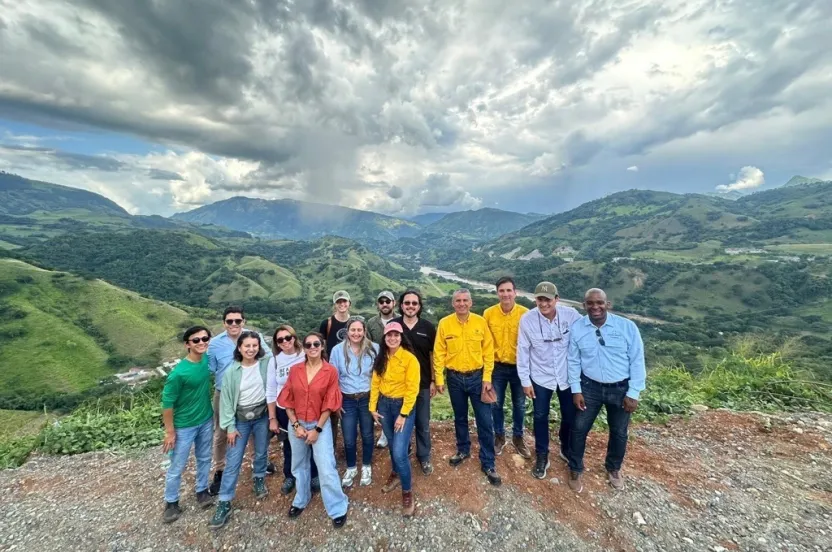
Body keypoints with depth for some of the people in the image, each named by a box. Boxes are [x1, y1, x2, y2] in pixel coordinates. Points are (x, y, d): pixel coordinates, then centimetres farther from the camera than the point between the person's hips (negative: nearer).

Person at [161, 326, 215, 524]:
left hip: (206, 420, 5)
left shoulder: (207, 359, -10)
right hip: (184, 426, -5)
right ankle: (171, 502, 37)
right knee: (177, 467, 14)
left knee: (204, 459, 21)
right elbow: (167, 403, -17)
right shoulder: (178, 373, -27)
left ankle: (202, 490, 42)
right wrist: (170, 432, -11)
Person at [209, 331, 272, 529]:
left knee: (261, 453, 18)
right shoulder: (232, 371, -10)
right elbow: (226, 399, -5)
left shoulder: (266, 363, -13)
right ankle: (224, 503, 18)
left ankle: (259, 479, 45)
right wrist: (230, 426, -7)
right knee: (233, 461, 3)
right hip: (240, 418, -1)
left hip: (262, 415, 1)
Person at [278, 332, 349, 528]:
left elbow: (329, 404, -11)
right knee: (299, 465, 21)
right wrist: (296, 425, -7)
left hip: (320, 424, -3)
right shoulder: (295, 370, -6)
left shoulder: (331, 371, -14)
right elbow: (287, 400, -2)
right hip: (297, 424, 4)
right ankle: (301, 500, 45)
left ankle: (338, 509, 17)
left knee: (327, 469, -2)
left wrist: (317, 429, -11)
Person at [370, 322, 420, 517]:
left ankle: (407, 492, 15)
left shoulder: (410, 358, -18)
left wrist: (403, 414, -16)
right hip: (384, 404, 5)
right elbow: (375, 383, 4)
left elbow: (412, 389, -17)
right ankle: (396, 474, 48)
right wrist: (373, 407, 2)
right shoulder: (381, 358, -1)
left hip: (403, 405, -5)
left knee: (399, 452, -8)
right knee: (392, 446, 21)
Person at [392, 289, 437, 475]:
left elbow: (433, 355, 3)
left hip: (422, 383, 1)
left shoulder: (428, 327, -5)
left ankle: (424, 457, 35)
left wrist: (433, 380, 3)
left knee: (423, 424, 14)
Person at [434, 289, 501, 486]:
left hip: (477, 377, 0)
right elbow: (439, 353, -4)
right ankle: (463, 450, 42)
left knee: (485, 421, 5)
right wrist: (439, 379, -4)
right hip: (455, 378, 1)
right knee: (460, 418, 19)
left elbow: (488, 351, -4)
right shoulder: (444, 323, -8)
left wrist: (487, 378, -6)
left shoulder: (481, 322, -8)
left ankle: (488, 463, 22)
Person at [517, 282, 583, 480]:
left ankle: (567, 450, 45)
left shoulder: (571, 315, -17)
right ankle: (542, 456, 33)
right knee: (540, 417, 11)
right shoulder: (527, 319, -17)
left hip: (568, 376, 1)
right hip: (540, 377, -1)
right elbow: (523, 351, -8)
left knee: (570, 416, 17)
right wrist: (525, 380, -5)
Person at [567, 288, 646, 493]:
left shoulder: (627, 326, -15)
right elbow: (573, 361, -2)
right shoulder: (577, 328, -10)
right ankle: (575, 470, 31)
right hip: (590, 387, 0)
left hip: (621, 389, 0)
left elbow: (637, 361, -8)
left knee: (619, 432, 19)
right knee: (579, 429, 7)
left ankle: (613, 468, 47)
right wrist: (576, 390, -4)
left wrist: (633, 393, -8)